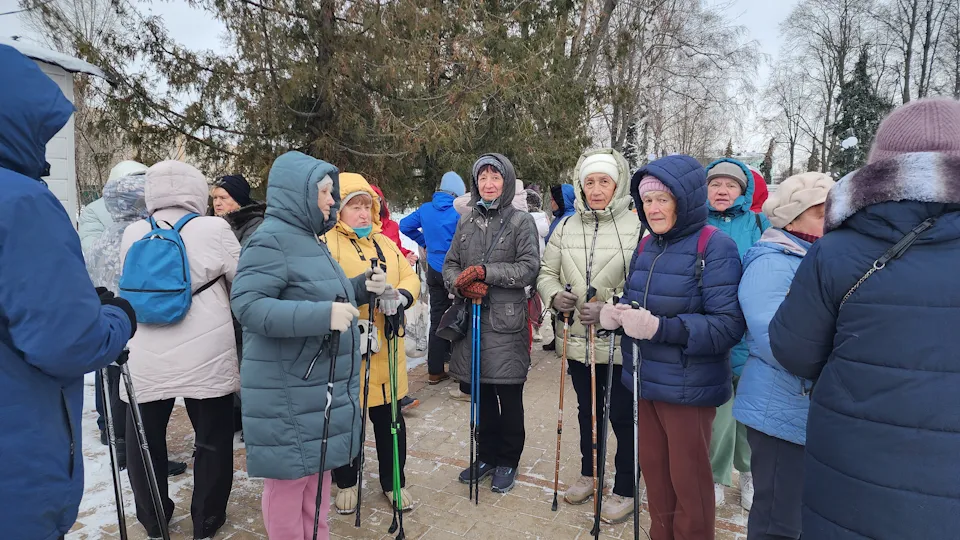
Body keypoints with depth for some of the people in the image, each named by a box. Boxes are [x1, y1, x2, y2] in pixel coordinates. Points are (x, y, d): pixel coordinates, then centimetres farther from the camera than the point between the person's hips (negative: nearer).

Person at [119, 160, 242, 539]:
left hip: (146, 359, 4)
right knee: (213, 440, 14)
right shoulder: (214, 229, -8)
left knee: (145, 440, 21)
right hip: (206, 357, -3)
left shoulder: (132, 234, 4)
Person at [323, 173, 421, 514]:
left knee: (390, 416, 15)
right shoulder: (327, 244, -7)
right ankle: (346, 482, 35)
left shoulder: (384, 243, 14)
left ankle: (393, 481, 34)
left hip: (387, 347, 5)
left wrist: (401, 295, -12)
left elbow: (410, 277, 10)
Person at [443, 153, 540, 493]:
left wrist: (486, 271, -18)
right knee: (481, 394, 15)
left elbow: (529, 268, -11)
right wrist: (461, 284, -9)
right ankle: (486, 455, 33)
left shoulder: (521, 222, -3)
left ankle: (507, 462, 25)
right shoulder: (466, 223, 12)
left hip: (506, 323, -4)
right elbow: (449, 264, 12)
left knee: (509, 397, 7)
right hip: (471, 320, 4)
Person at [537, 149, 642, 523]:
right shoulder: (567, 228, 4)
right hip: (578, 340, 5)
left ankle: (626, 491, 29)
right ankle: (589, 473, 43)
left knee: (623, 417, 9)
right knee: (587, 411, 22)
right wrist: (555, 296, -9)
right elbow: (546, 273, 11)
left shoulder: (638, 226, -11)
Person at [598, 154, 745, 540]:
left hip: (688, 389, -6)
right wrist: (615, 314, -8)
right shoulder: (647, 245, 6)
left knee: (688, 483, 11)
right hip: (645, 381, 6)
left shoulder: (715, 247, -15)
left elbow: (729, 325, -21)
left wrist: (660, 328, -30)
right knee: (654, 473, 20)